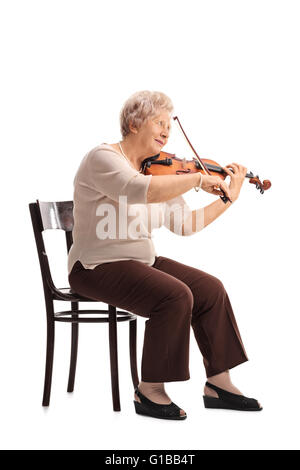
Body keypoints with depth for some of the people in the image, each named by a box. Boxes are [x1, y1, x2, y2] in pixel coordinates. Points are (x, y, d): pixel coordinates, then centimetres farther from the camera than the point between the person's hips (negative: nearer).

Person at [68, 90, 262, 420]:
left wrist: (230, 197, 6)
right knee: (175, 296, -27)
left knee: (211, 289, -4)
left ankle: (218, 384, 4)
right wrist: (198, 178, -29)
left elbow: (185, 225, 9)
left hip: (143, 262, 8)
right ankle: (149, 393, -14)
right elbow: (140, 189, -35)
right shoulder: (103, 158, -14)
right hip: (98, 267, -8)